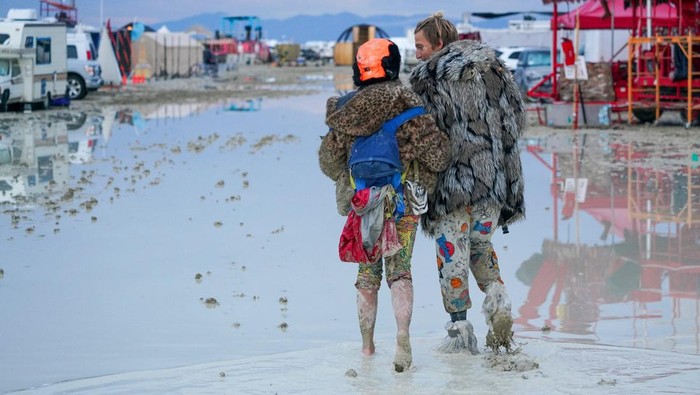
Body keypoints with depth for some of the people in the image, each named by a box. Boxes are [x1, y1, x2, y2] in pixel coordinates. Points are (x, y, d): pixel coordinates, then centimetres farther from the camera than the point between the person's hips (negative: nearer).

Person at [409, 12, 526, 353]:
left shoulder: (426, 78, -7)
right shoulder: (492, 68, 8)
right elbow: (517, 116, 10)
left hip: (451, 176, -5)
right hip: (494, 177, 5)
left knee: (452, 251, 3)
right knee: (481, 243, 20)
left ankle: (459, 324, 1)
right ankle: (497, 296, -3)